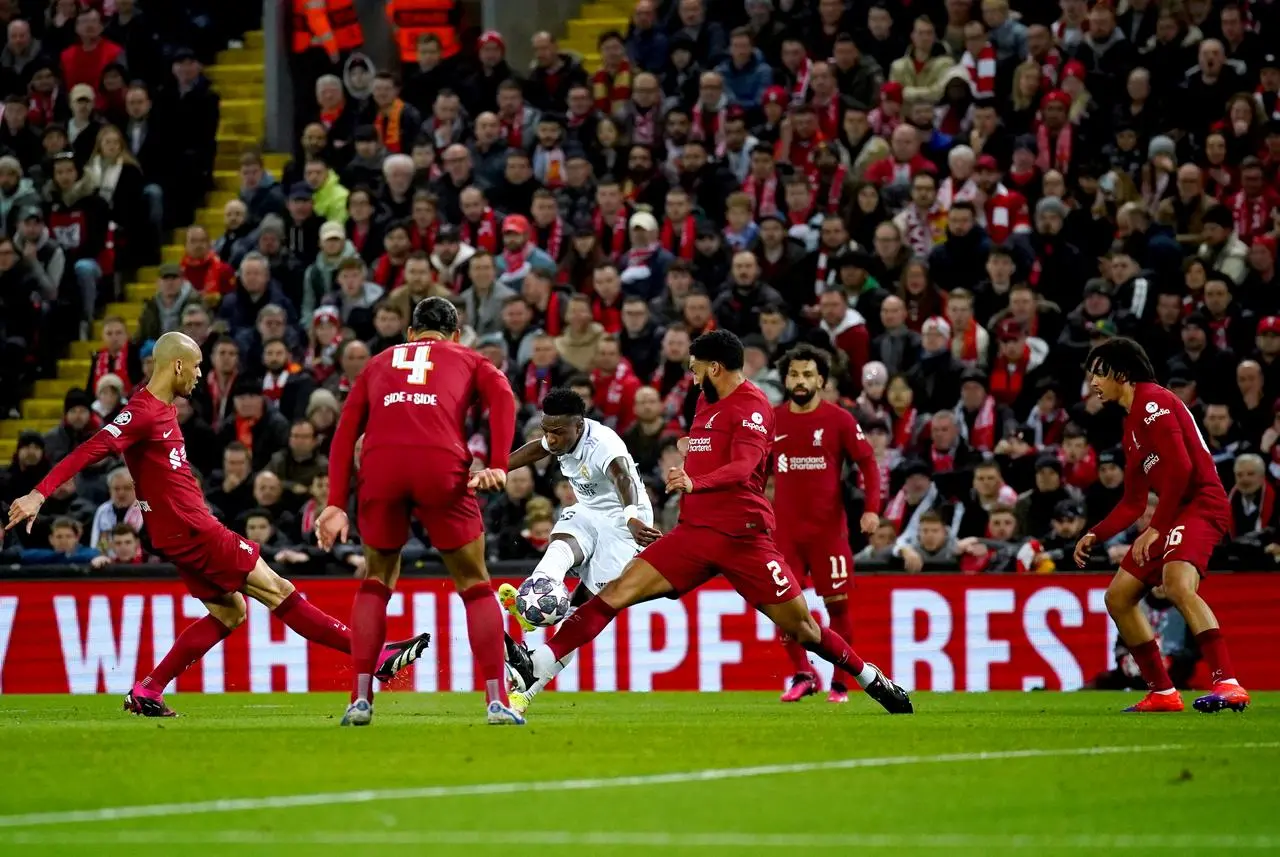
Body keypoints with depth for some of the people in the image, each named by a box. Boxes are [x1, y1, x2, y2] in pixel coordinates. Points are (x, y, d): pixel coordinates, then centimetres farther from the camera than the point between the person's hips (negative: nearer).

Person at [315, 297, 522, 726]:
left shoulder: (378, 364, 32)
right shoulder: (468, 360, 28)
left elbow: (345, 431, 20)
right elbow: (502, 397, 5)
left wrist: (336, 504, 15)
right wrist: (498, 465, -4)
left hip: (380, 464, 2)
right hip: (441, 465, -2)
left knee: (376, 581, 21)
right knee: (474, 584, 13)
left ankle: (360, 699, 12)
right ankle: (497, 700, 4)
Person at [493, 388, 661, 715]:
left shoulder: (604, 445, -30)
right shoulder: (561, 437, -6)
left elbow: (624, 479, -51)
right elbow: (538, 449, 19)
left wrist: (632, 518, -72)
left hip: (621, 521, -6)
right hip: (586, 513, 6)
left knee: (585, 610, -10)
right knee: (561, 546, -32)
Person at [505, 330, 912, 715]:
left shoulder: (752, 405, -9)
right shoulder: (706, 402, 16)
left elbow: (743, 467, -26)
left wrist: (694, 483, -42)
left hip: (742, 537, -6)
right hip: (694, 532, 6)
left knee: (800, 627, -2)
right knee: (617, 592, -9)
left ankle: (873, 680, 22)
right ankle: (532, 669, -17)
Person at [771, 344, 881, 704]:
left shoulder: (839, 419, -3)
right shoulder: (772, 420, 4)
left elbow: (868, 462, -2)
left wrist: (872, 508, -14)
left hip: (828, 527, -2)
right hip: (785, 529, 2)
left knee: (837, 601, -2)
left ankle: (839, 681, 9)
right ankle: (803, 675, 14)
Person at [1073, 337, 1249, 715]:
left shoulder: (1153, 401, -8)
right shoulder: (1132, 425, 23)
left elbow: (1180, 467, -19)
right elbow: (1133, 502, 26)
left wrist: (1156, 528, -18)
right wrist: (1095, 536, 17)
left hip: (1200, 503, -11)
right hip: (1174, 512, 11)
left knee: (1177, 584, -33)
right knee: (1118, 597, 10)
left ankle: (1228, 684, -40)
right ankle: (1163, 693, 12)